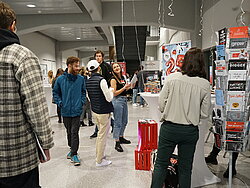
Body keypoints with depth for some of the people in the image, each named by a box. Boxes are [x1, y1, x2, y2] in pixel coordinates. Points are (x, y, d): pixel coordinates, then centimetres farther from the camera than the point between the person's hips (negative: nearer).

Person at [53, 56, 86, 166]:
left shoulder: (81, 79, -2)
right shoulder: (60, 79, -4)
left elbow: (83, 91, 11)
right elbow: (55, 93, 7)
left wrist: (82, 101, -2)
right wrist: (59, 103, -6)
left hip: (76, 110, -1)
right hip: (65, 111, 2)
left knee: (74, 132, -2)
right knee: (69, 132, 17)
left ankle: (74, 154, 8)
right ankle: (72, 149, 36)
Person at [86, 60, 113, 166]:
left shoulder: (88, 81, 4)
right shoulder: (101, 80, -19)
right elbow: (109, 98, -18)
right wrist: (111, 91, 0)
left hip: (94, 111, 8)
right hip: (104, 112, -8)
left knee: (100, 134, 22)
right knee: (102, 136, 4)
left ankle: (99, 155, 35)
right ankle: (99, 161, 16)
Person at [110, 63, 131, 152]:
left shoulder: (123, 77, 12)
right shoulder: (113, 79, -11)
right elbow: (114, 93, -16)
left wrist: (129, 87, 4)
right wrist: (124, 87, -19)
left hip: (124, 100, 8)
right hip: (117, 101, -8)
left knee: (124, 121, 18)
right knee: (118, 122, -4)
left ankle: (121, 137, 36)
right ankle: (117, 143, 5)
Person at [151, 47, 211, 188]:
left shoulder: (172, 78, -9)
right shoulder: (205, 84, -6)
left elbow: (161, 105, -7)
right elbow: (205, 113, -1)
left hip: (169, 128, -1)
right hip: (190, 131, 1)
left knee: (160, 164, 15)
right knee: (185, 169, 17)